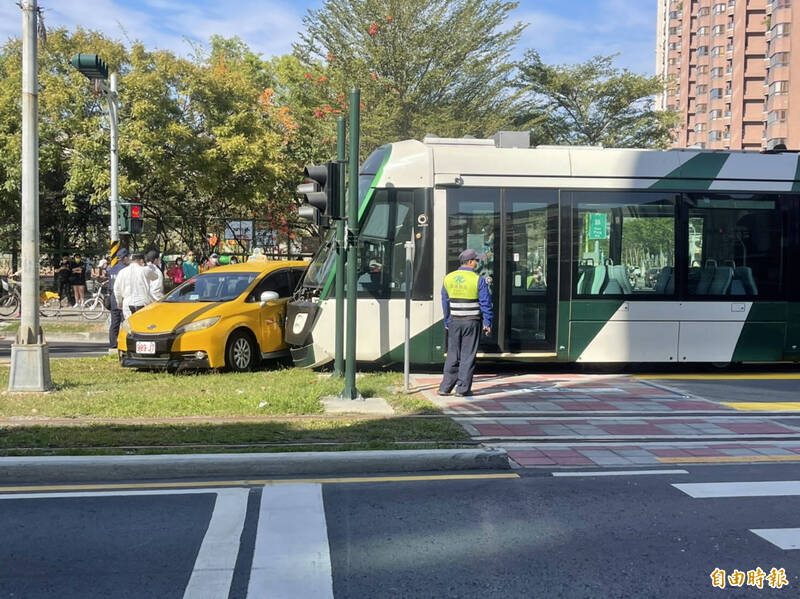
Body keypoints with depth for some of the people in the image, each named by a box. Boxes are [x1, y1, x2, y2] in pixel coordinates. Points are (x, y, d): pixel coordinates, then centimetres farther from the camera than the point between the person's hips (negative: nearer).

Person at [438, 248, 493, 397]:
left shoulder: (448, 278, 5)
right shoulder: (478, 280, -8)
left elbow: (445, 303, 10)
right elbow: (486, 303, -7)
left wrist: (447, 323, 17)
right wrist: (488, 323, -1)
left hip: (454, 322, 4)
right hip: (472, 322, -4)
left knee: (452, 355, 10)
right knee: (468, 356, 2)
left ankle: (445, 387, 8)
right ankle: (462, 389, 2)